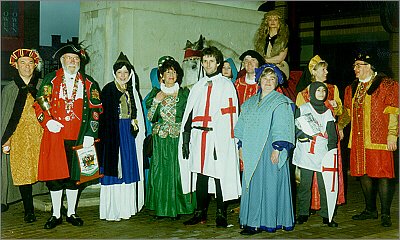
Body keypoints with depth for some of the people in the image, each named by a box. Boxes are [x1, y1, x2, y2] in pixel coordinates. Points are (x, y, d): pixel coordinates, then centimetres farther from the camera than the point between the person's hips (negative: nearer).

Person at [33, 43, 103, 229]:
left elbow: (95, 109, 5)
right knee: (54, 175, 2)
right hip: (54, 135, -1)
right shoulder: (51, 80, 7)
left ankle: (71, 213, 21)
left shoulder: (88, 83, 9)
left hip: (78, 137, 1)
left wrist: (90, 134, -5)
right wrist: (47, 121, -15)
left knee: (74, 175, 8)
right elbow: (39, 103, 4)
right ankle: (56, 215, 15)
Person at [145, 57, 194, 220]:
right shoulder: (155, 93, 9)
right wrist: (157, 101, -8)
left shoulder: (184, 93, 7)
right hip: (160, 139, 1)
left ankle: (176, 208, 6)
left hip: (178, 138, -1)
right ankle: (160, 208, 7)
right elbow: (151, 117, 2)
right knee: (160, 171, -1)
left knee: (177, 171, -3)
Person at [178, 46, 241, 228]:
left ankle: (221, 215, 8)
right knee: (200, 174, 8)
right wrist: (185, 139, 9)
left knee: (220, 175, -2)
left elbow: (230, 114, -4)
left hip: (219, 138, -4)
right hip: (198, 137, 5)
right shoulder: (198, 86, 18)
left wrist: (226, 139, -13)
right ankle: (200, 213, 18)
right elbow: (189, 113, 16)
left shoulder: (226, 85, 3)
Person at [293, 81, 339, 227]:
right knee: (304, 185, 2)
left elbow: (332, 135, 11)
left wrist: (332, 150, 1)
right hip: (305, 154, -1)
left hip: (323, 155, 2)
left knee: (325, 185, -3)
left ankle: (326, 215, 3)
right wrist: (304, 135, -14)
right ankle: (303, 214, 13)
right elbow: (295, 128, 2)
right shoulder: (302, 109, 8)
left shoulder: (328, 112, 15)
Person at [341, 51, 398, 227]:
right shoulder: (352, 89, 18)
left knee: (382, 175, -5)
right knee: (364, 175, 10)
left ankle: (385, 214, 5)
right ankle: (370, 210, 24)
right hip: (358, 140, 6)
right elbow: (348, 112, 25)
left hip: (379, 140, -6)